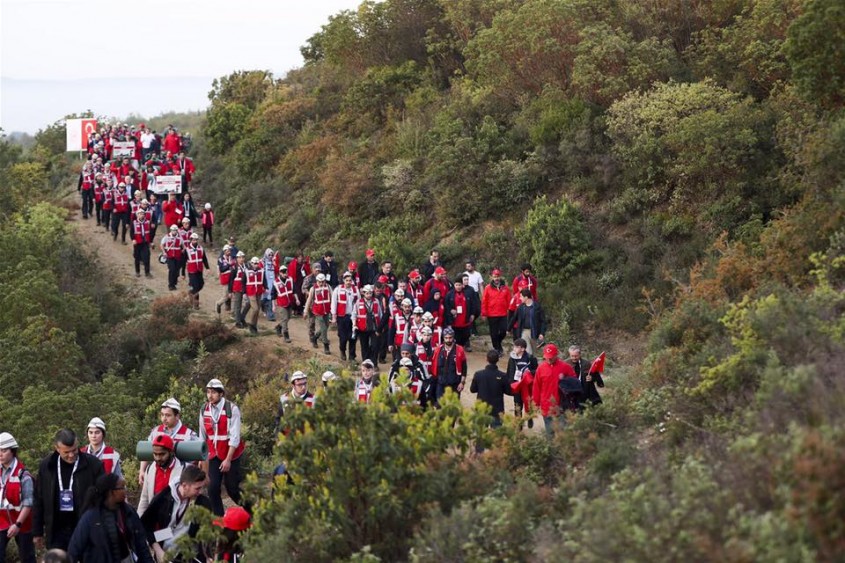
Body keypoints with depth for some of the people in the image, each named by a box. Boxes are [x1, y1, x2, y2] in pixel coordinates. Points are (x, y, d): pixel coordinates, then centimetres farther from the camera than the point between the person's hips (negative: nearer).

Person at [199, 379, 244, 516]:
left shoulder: (232, 409, -14)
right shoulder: (204, 411, 1)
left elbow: (235, 437, -16)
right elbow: (202, 437, 10)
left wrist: (228, 459, -18)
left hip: (231, 455, -4)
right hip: (214, 455, 4)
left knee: (232, 488, 3)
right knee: (213, 489, -5)